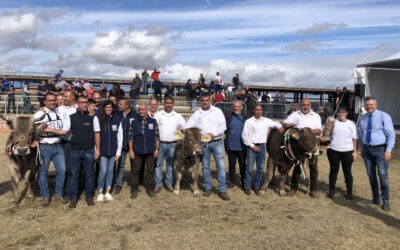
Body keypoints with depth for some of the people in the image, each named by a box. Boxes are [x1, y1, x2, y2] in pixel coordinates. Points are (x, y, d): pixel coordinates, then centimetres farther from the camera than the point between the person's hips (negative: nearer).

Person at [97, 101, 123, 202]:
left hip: (113, 150, 2)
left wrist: (118, 151, 0)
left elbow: (120, 136, 1)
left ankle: (108, 192, 23)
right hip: (102, 150, -1)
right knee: (103, 171, -2)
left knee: (110, 171, 10)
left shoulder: (118, 119, -1)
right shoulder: (99, 119, -4)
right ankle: (100, 192, 14)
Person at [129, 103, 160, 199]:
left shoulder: (153, 121, 1)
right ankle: (134, 190, 18)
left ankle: (150, 189, 21)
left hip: (150, 151, 0)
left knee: (150, 171, 8)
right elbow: (130, 137, 2)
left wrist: (157, 149, -1)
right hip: (137, 151, 0)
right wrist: (131, 150, -3)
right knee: (135, 171, 7)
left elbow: (157, 136, 3)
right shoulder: (134, 122, 2)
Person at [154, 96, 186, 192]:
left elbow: (186, 127, 9)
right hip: (160, 143, -1)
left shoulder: (178, 116, 5)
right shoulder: (158, 114, 2)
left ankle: (169, 184, 20)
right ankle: (158, 184, 11)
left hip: (172, 144, 1)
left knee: (170, 165, 10)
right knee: (158, 164, 2)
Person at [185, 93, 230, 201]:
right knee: (205, 166, 10)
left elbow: (223, 126, -6)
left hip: (217, 142, -2)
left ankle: (222, 190, 4)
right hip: (203, 143, 2)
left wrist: (212, 134, -18)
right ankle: (208, 188, 23)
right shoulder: (196, 113, 6)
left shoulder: (217, 111, 0)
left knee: (221, 166, -4)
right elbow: (188, 126, 4)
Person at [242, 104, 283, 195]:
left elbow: (275, 123, 23)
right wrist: (252, 146, -10)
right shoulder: (249, 121, -3)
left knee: (260, 168, 8)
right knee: (249, 168, -3)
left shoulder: (266, 121, 8)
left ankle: (257, 187, 19)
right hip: (251, 146, -4)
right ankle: (247, 187, 7)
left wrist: (280, 126, 0)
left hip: (261, 146, 4)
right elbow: (244, 136, -5)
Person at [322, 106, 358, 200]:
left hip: (347, 151, 0)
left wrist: (355, 151, -1)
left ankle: (349, 192, 17)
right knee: (334, 170, 8)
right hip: (333, 150, 0)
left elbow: (355, 139, 5)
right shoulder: (333, 122, 4)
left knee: (347, 171, 6)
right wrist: (322, 137, -17)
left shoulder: (351, 124, 6)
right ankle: (331, 191, 19)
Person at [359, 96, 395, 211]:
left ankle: (386, 201, 7)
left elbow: (391, 135, -10)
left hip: (380, 149, -5)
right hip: (367, 149, 5)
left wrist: (388, 150, -16)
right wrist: (362, 149, 14)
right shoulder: (363, 118, 7)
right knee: (371, 175, 11)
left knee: (383, 175, -5)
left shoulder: (384, 116, -8)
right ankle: (376, 198, 25)